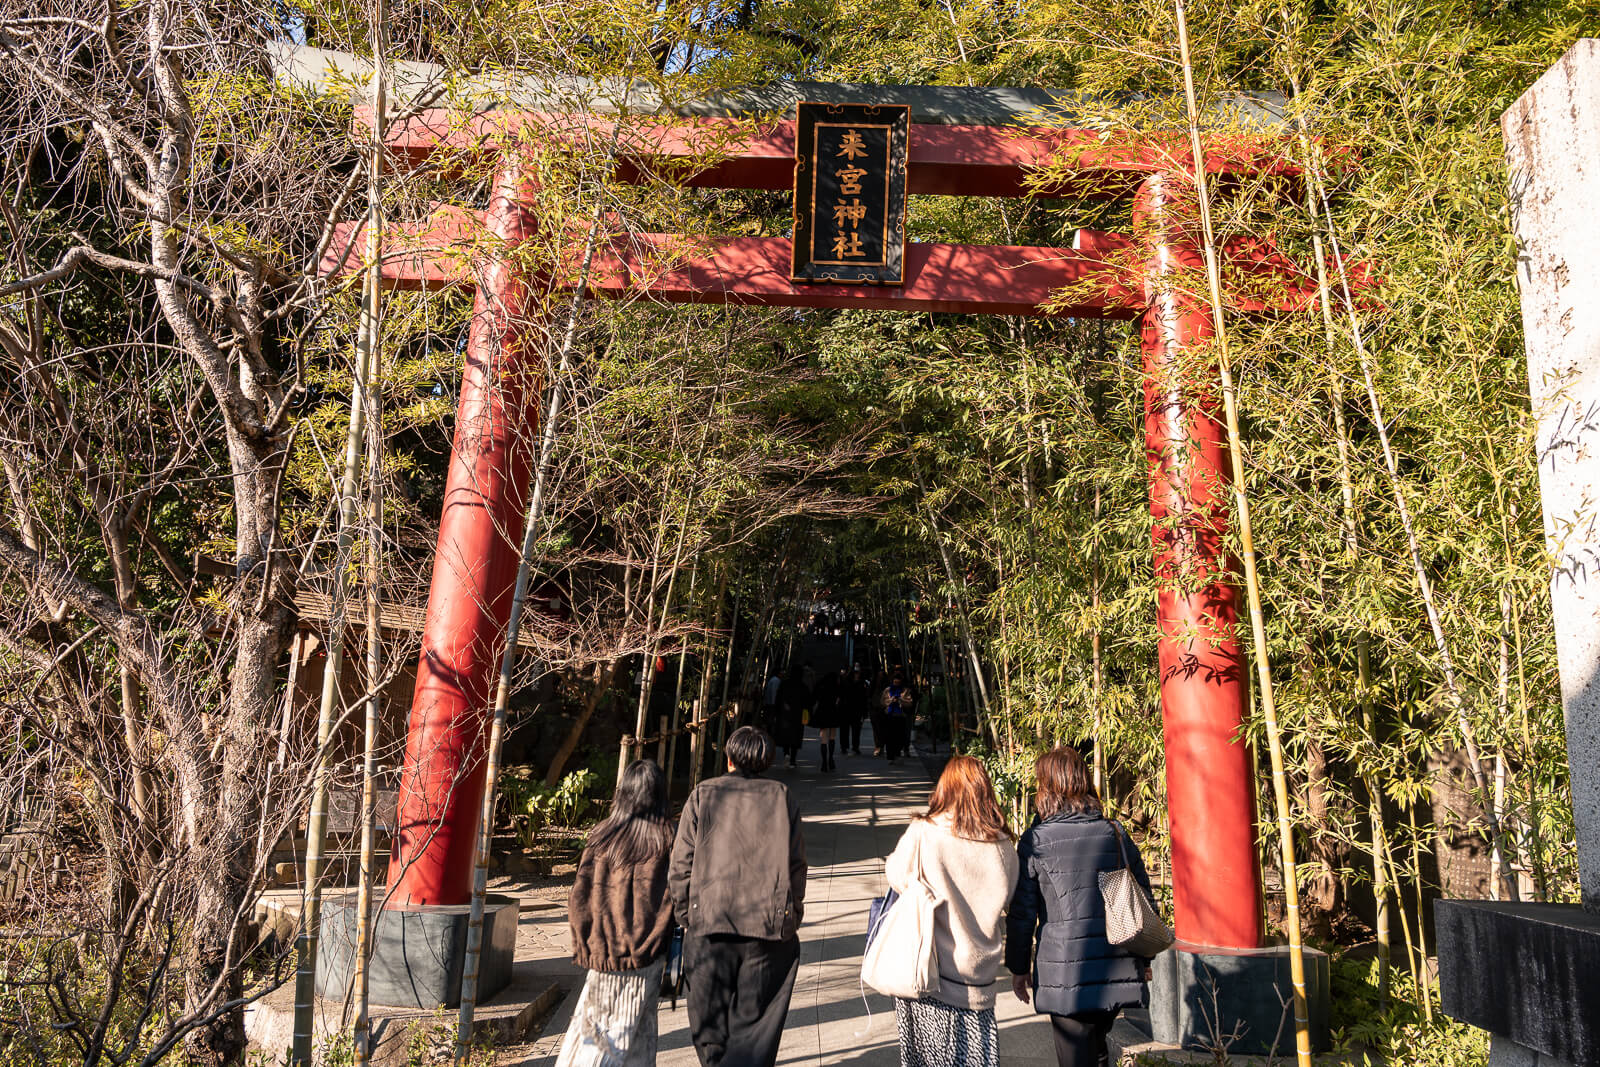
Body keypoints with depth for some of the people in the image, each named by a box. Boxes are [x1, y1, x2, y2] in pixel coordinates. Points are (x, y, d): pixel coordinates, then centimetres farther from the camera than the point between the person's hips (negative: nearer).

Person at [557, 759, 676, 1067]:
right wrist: (672, 950, -1)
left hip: (604, 949, 1)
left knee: (593, 1021, 16)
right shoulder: (666, 840, -7)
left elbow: (580, 895, -1)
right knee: (636, 1028, 11)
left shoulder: (602, 837, -2)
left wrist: (582, 945, 7)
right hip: (645, 953, -1)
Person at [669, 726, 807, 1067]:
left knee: (710, 1017, 15)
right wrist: (792, 914, 13)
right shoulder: (782, 798, 4)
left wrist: (684, 916, 9)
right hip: (768, 925, 0)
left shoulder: (702, 795, 2)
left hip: (709, 923, 0)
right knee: (753, 1022, 8)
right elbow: (796, 864, 4)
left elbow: (681, 864, 0)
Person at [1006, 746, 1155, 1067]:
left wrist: (1019, 967, 8)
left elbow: (1022, 912, -4)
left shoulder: (1034, 841, -8)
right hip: (1118, 973, 4)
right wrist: (1144, 959, 22)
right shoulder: (1116, 834, 3)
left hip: (1066, 977, -4)